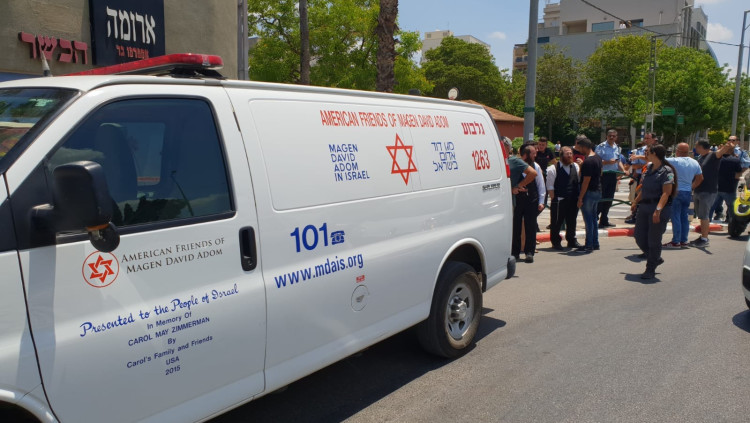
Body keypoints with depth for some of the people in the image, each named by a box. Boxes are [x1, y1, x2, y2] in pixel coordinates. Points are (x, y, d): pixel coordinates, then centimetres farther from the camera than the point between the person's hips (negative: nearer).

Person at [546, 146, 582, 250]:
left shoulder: (576, 166, 11)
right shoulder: (553, 168, -6)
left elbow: (580, 180, 11)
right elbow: (550, 186, -7)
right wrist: (553, 199, -10)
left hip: (573, 200, 5)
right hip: (559, 200, -5)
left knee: (572, 221, 15)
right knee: (557, 222, 3)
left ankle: (571, 240, 28)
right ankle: (556, 241, 15)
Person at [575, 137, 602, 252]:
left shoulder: (588, 161, -21)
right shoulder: (598, 158, 8)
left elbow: (586, 181, -22)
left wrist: (580, 198, -19)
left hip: (589, 192, -9)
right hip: (598, 191, 9)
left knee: (588, 219, -2)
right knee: (593, 218, 16)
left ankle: (589, 245, 3)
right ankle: (595, 243, 23)